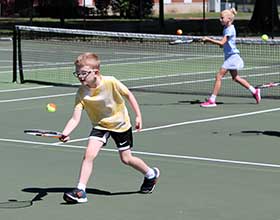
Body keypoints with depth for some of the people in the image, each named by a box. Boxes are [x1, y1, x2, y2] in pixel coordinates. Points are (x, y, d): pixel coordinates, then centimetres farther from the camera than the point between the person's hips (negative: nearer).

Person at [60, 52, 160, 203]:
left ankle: (151, 174, 34)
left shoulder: (111, 82, -27)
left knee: (126, 159, 7)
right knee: (89, 154, -17)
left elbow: (128, 95, -10)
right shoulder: (81, 93, -21)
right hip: (100, 125, 2)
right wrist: (65, 133, -43)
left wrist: (138, 116, -8)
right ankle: (80, 191, -11)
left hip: (120, 124, -2)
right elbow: (75, 118, -26)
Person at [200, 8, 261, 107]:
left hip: (232, 56, -10)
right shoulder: (226, 28, 11)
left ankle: (212, 100, -10)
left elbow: (222, 43, -26)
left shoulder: (230, 29, -17)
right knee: (235, 78, 18)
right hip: (230, 56, 10)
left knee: (219, 76, -11)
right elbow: (223, 43, 18)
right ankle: (254, 91, 27)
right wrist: (211, 40, 4)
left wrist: (209, 39, -24)